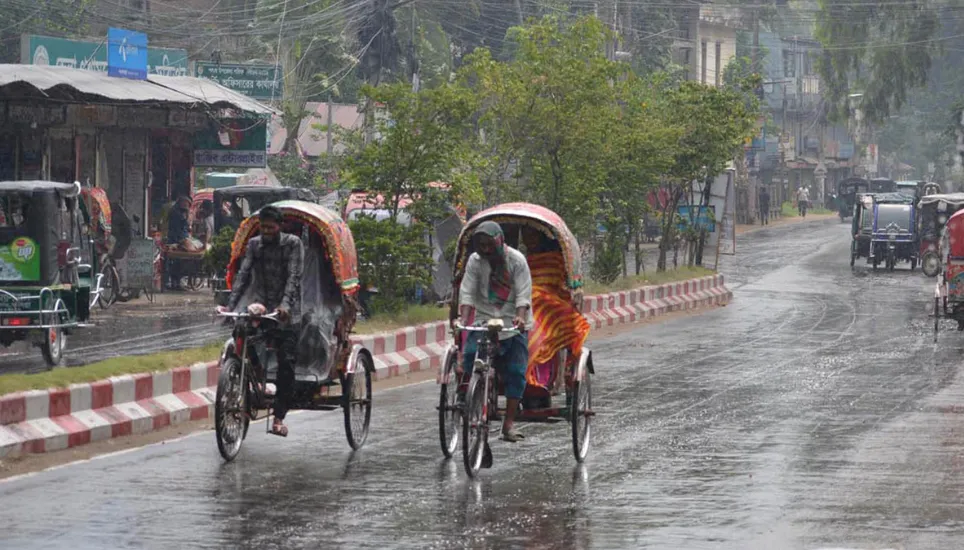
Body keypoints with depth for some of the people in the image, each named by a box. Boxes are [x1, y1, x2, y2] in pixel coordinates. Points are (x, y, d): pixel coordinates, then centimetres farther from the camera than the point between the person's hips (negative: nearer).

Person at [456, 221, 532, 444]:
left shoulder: (516, 260, -7)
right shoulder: (475, 261, -1)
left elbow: (523, 294, -12)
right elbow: (467, 292, -7)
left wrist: (520, 317, -30)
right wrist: (464, 319, -23)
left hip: (513, 323, -1)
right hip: (483, 320, 1)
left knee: (515, 373, -6)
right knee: (471, 359, -18)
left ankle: (509, 423, 0)